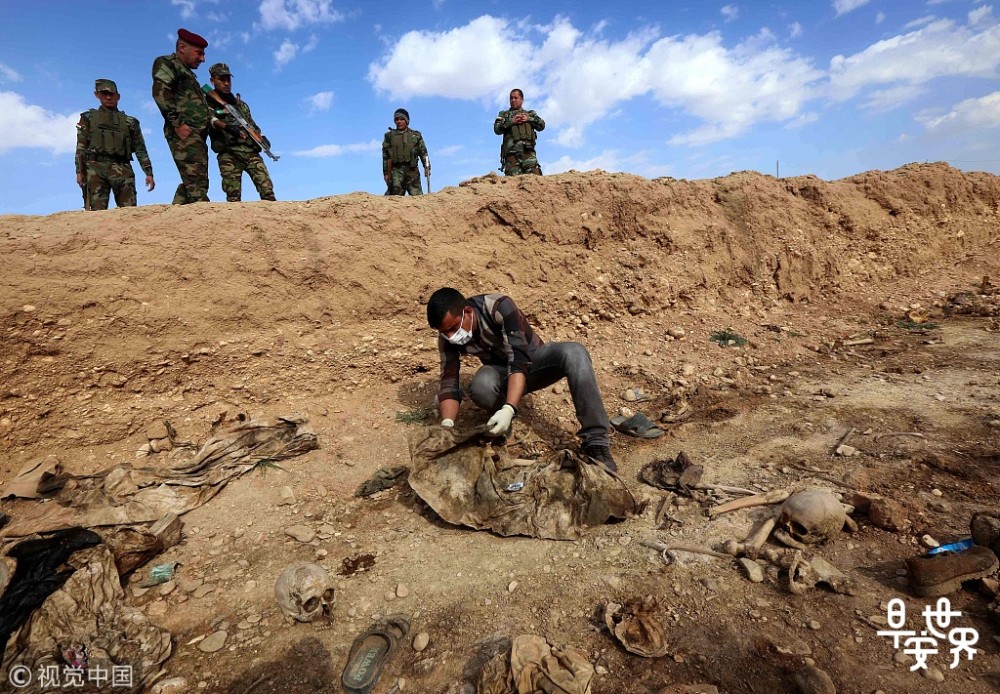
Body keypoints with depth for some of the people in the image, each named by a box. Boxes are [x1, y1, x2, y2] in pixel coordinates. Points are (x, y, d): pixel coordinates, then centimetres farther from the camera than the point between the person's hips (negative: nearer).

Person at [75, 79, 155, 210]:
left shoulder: (130, 122, 20)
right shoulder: (89, 118, 19)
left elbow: (140, 150, 14)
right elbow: (81, 147, 13)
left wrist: (149, 173, 2)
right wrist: (79, 171, 1)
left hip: (122, 169, 0)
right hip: (96, 168, 0)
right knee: (97, 210, -12)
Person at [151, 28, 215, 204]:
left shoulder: (187, 72, 31)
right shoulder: (167, 63, 5)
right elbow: (160, 92, -11)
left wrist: (211, 119, 13)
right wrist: (178, 123, -19)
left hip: (196, 134, 9)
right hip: (184, 133, -9)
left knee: (191, 182, 6)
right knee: (196, 181, -20)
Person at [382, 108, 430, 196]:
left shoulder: (416, 135, 14)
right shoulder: (390, 136, 13)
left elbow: (423, 152, 9)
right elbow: (385, 156, 11)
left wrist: (426, 166, -5)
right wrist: (386, 172, 4)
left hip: (411, 170, 1)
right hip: (396, 170, -1)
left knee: (417, 195, -3)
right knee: (395, 192, -9)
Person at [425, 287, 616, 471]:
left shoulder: (499, 307, -31)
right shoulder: (448, 337, -17)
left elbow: (520, 360, -37)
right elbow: (449, 382, -20)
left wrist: (508, 409, -49)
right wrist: (447, 424, -37)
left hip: (532, 359, -1)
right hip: (501, 372, 2)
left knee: (573, 352, -34)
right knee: (480, 387, -36)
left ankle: (595, 441, -34)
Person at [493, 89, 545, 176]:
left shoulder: (530, 114, 28)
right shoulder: (504, 114, 25)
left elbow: (542, 125, 15)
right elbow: (497, 129, 9)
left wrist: (528, 119, 1)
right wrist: (511, 121, -3)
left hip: (528, 150, 1)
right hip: (511, 151, 0)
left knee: (535, 175, -19)